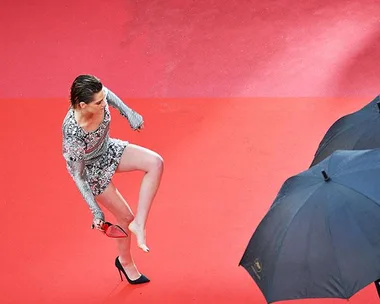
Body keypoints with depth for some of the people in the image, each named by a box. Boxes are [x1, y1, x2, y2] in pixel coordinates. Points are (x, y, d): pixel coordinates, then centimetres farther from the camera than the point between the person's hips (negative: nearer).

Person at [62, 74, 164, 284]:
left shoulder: (99, 96, -28)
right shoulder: (72, 133, -41)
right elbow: (77, 175, -27)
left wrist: (128, 112, 0)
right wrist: (95, 210, -23)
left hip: (109, 150, 6)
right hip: (92, 170, -6)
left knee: (155, 163, -18)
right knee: (125, 217, 9)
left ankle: (139, 224, -8)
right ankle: (125, 262, 39)